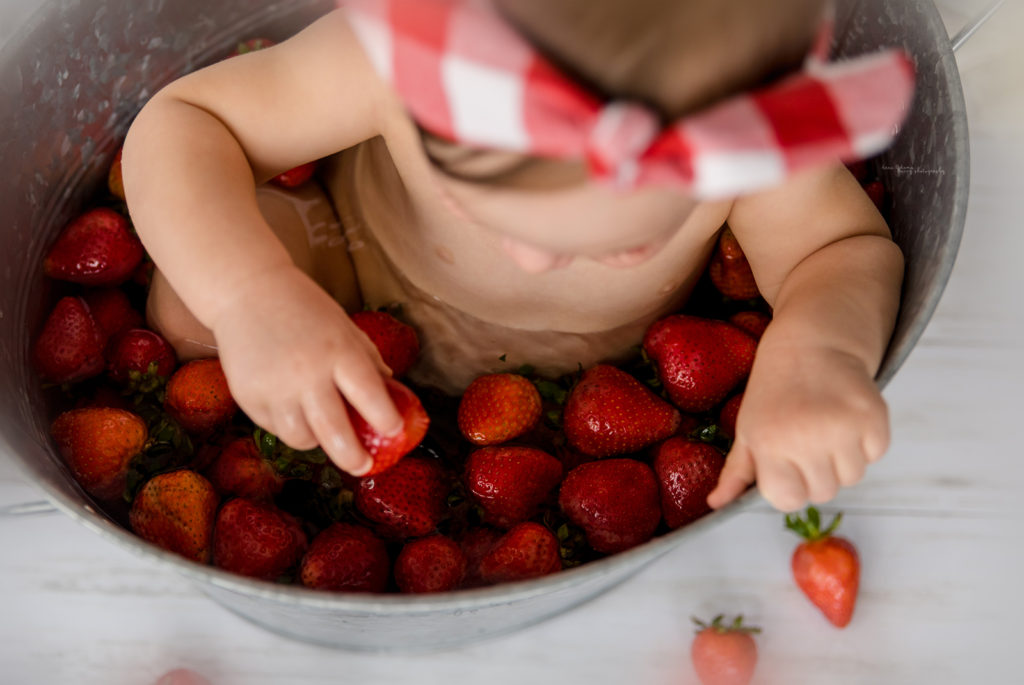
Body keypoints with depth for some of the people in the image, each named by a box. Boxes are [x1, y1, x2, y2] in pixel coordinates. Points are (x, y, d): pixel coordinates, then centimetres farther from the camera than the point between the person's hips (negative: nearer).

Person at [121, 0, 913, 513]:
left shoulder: (762, 133, -37)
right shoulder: (396, 63, -40)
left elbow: (851, 250, -20)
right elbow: (182, 124, -29)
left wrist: (817, 345, -45)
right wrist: (252, 295, -49)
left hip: (596, 377, 1)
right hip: (369, 272, 0)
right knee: (193, 298, -21)